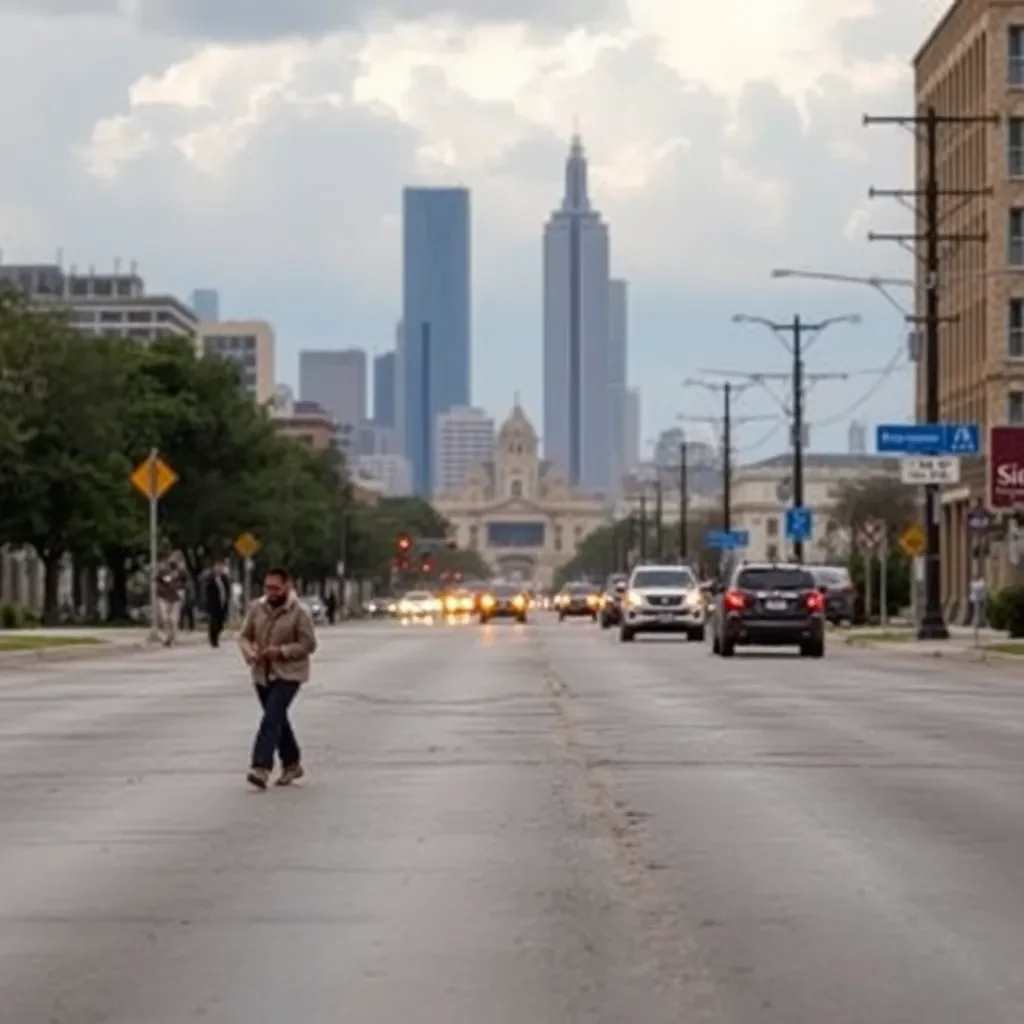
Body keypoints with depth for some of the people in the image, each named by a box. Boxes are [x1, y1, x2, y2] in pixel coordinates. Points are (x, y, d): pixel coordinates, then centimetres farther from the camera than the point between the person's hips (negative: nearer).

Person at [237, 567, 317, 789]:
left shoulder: (298, 612, -10)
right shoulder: (256, 608, 3)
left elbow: (308, 644, -10)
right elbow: (244, 636, 8)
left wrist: (281, 651, -21)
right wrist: (249, 652, -14)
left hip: (288, 673, -6)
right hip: (262, 673, 6)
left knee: (272, 719, -19)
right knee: (278, 719, 16)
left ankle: (261, 768, -26)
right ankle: (292, 764, 32)